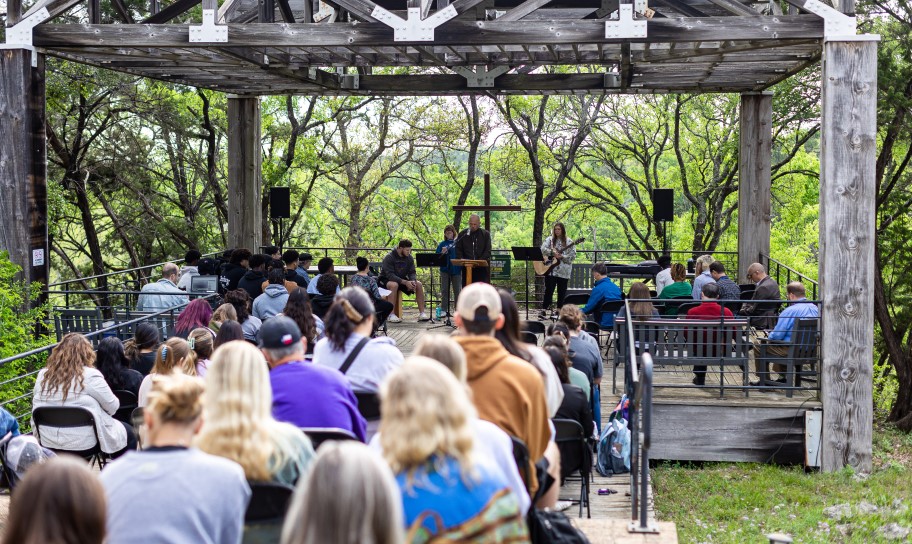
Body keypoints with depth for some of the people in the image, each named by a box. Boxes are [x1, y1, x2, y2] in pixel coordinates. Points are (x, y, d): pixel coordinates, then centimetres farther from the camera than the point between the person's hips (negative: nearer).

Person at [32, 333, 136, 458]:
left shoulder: (43, 375, 0)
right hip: (83, 443, -6)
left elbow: (36, 407, 10)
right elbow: (113, 407, -6)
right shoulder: (90, 375, -14)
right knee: (129, 433, 19)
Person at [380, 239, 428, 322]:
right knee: (394, 285, -39)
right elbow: (390, 275, -29)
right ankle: (391, 315, -37)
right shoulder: (389, 257, -21)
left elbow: (412, 272, -2)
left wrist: (413, 281, -26)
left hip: (402, 280, 6)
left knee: (419, 284, -15)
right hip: (387, 280, -6)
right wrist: (405, 282, -38)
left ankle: (422, 313, -14)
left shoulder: (409, 258, -2)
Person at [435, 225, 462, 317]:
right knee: (444, 291, 4)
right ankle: (444, 310, 8)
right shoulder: (442, 244, 8)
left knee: (457, 291, 3)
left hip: (456, 270, -1)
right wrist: (442, 253, -14)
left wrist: (462, 266, -9)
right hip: (445, 270, 1)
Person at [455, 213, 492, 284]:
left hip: (482, 268, -2)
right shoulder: (463, 234, 12)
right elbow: (458, 249, 11)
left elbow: (488, 251, -1)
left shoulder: (485, 234, 6)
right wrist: (461, 259, -9)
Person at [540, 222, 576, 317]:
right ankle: (544, 310, -3)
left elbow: (573, 255, -3)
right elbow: (543, 249, -7)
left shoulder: (568, 242, 3)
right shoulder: (550, 240, 7)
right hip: (550, 270, 0)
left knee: (562, 291, 5)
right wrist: (552, 252, -21)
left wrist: (562, 257, -17)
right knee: (549, 290, -4)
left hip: (563, 271, 0)